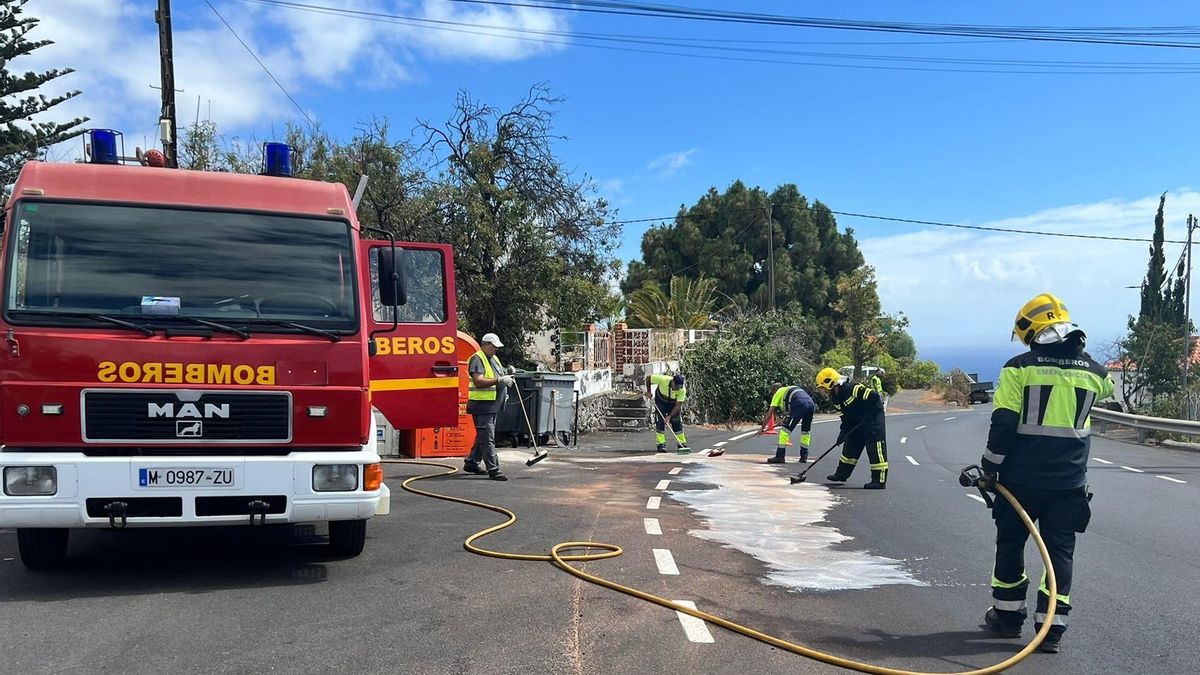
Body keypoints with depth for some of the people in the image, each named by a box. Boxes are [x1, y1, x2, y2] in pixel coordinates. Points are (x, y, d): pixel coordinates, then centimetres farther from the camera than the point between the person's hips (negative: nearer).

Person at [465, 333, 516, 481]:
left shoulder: (494, 359, 18)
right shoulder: (477, 359, -12)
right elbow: (478, 381, -25)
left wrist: (507, 378, 13)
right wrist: (499, 380, -30)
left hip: (493, 406, 10)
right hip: (482, 406, -10)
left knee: (483, 437, 17)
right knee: (487, 439, -9)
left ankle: (471, 463, 29)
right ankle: (493, 470, -10)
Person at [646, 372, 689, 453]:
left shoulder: (682, 390, -31)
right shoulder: (663, 379, -35)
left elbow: (678, 405, -28)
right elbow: (648, 378, -21)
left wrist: (670, 416, -35)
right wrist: (649, 391, -16)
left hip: (673, 403, 1)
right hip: (660, 401, -1)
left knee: (677, 422, -3)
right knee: (660, 421, -10)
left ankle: (682, 444, 7)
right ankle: (661, 444, -7)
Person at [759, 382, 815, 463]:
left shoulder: (778, 392, 20)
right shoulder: (791, 390, 39)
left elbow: (770, 413, 17)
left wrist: (762, 428, 22)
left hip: (799, 405, -7)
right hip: (811, 404, 7)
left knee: (786, 429, -1)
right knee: (805, 431, 23)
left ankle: (780, 456, -3)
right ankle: (804, 456, 26)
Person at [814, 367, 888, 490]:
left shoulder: (852, 388, -25)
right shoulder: (835, 397, 4)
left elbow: (873, 396, -27)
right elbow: (846, 417, 10)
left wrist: (868, 415, -24)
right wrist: (843, 432, 2)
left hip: (873, 416, -10)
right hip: (857, 422, 10)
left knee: (876, 447, -11)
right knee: (850, 445, 14)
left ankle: (880, 481, -11)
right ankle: (842, 474, 26)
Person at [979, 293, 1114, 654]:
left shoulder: (1019, 367, -11)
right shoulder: (1094, 372, 1)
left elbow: (1003, 424, -11)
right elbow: (1108, 387, 27)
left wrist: (990, 467, -1)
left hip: (1022, 477, -2)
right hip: (1069, 481, 3)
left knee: (1011, 543, 13)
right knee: (1059, 550, 8)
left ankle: (1008, 615, 23)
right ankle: (1052, 627, 7)